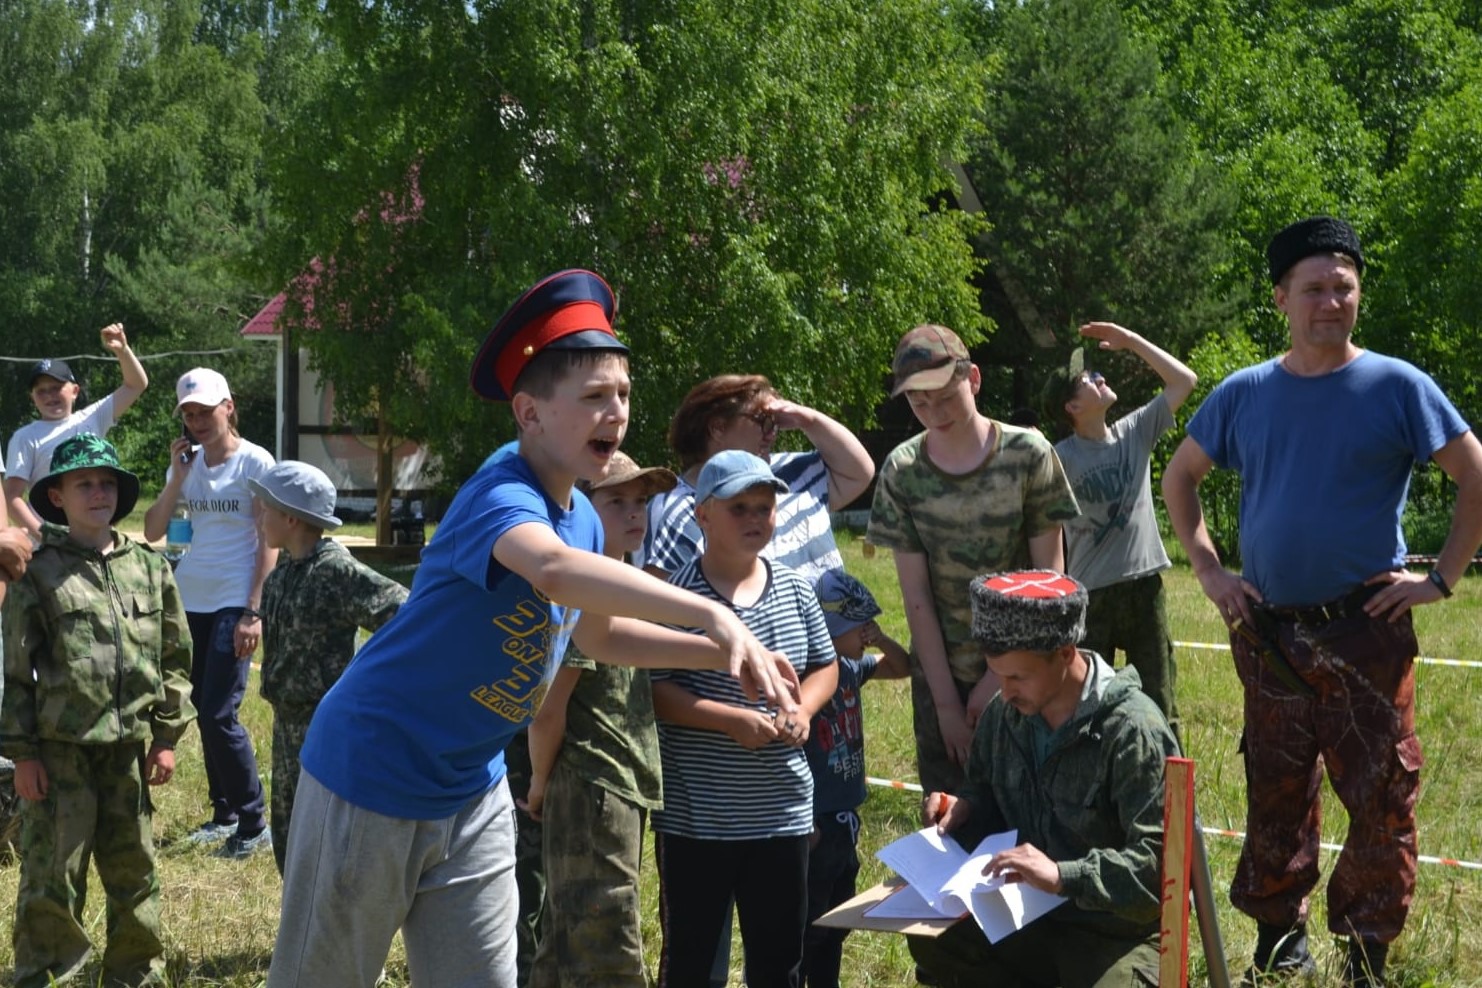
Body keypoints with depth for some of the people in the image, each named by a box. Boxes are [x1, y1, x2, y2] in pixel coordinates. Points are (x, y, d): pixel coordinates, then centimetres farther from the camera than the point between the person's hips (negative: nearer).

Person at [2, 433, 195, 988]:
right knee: (51, 878, -1)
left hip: (130, 749, 3)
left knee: (135, 874, 12)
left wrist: (167, 735, 6)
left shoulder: (149, 569, 6)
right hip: (61, 752, -3)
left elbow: (175, 659, 10)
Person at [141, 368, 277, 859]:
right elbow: (152, 531, 4)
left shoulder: (255, 463, -8)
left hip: (234, 603, -6)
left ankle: (254, 825, -1)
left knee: (220, 715, -11)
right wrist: (177, 477, -7)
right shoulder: (188, 463, 8)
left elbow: (270, 542, -10)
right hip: (191, 601, 6)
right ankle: (224, 813, 20)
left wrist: (254, 613, -16)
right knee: (203, 711, 9)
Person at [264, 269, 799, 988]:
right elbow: (554, 569, -47)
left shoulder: (582, 517, 3)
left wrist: (718, 652, 5)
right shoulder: (502, 495, -24)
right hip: (374, 776, -8)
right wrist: (715, 614, -53)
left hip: (474, 795, 8)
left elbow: (599, 634, 20)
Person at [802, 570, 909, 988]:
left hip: (844, 821, 9)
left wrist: (883, 641, -5)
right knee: (804, 929, 0)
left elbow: (902, 668, 17)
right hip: (813, 827, -9)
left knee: (837, 923, 20)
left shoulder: (850, 667, 2)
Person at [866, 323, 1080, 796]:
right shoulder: (902, 471, -4)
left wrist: (1001, 677, -9)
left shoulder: (1028, 456, -9)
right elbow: (916, 595, -4)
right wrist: (946, 702, -7)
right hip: (940, 675, 2)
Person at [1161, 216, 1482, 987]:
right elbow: (1180, 476, 17)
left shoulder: (1395, 387, -5)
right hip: (1268, 630, 3)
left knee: (1381, 796, -2)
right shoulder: (1244, 394, 5)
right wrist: (1207, 570, 8)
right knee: (1275, 794, 13)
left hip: (1365, 628, -3)